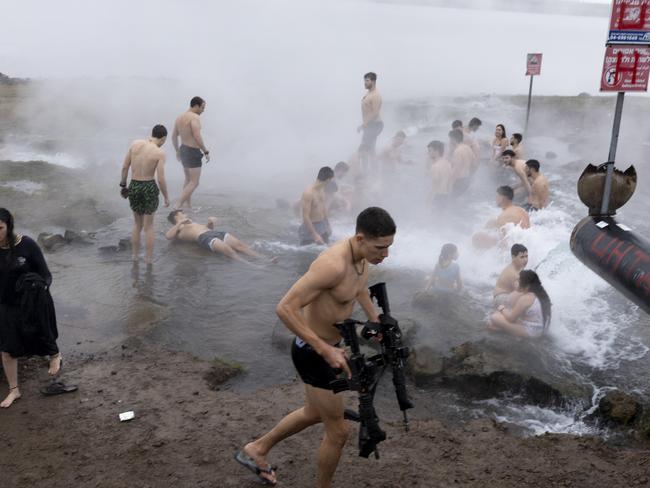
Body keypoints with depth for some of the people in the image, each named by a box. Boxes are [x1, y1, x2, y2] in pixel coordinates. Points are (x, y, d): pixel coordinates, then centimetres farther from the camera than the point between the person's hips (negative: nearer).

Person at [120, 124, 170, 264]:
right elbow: (161, 179, -16)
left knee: (137, 223, 23)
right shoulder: (159, 153, -15)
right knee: (149, 225, 13)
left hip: (134, 187, 4)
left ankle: (135, 255, 30)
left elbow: (124, 166, 2)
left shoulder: (135, 143, -2)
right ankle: (149, 258, 19)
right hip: (149, 189, -4)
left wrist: (123, 184, 16)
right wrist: (166, 197, -2)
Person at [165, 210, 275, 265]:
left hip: (215, 233, 7)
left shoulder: (191, 223, 38)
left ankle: (264, 260, -33)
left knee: (239, 244, -18)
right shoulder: (178, 229, 17)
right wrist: (179, 223, -2)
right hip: (204, 238, -7)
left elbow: (208, 227, 41)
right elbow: (168, 236, -3)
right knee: (229, 251, -31)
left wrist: (210, 222, 19)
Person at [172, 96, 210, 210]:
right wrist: (206, 152, -16)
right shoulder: (195, 117, -18)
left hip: (183, 150, 9)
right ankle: (177, 207, -13)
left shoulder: (180, 117, 10)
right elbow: (197, 137, -26)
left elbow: (174, 136, 17)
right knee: (194, 183, -5)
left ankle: (189, 206, 31)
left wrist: (177, 151, 30)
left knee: (188, 180, 22)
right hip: (193, 153, -9)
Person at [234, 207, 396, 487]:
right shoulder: (333, 264, -32)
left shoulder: (362, 257, -2)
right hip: (312, 352, -9)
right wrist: (325, 350, -31)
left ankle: (256, 450, 46)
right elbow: (285, 309, -33)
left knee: (314, 413, 29)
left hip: (327, 347, 9)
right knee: (338, 431, 6)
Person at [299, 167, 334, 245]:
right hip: (311, 227, -8)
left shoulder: (322, 189, 0)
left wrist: (327, 224, 21)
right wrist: (315, 235, -28)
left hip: (322, 226, 8)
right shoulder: (308, 193, -26)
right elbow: (305, 217, -26)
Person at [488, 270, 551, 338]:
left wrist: (502, 309, 2)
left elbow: (510, 318, -16)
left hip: (529, 332, -10)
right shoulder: (541, 293, 5)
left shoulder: (525, 298, -23)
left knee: (495, 317, -12)